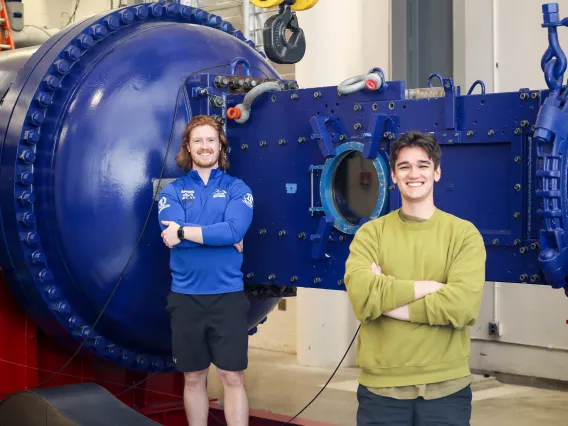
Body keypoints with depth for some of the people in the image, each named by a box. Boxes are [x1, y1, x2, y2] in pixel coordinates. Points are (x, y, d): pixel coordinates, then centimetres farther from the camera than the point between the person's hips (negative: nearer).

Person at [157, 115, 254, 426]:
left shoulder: (237, 188, 3)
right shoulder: (172, 190, 6)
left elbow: (235, 229, -16)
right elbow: (171, 233, -12)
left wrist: (184, 231, -14)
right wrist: (221, 236, -14)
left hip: (228, 295, -1)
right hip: (186, 296, 1)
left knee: (232, 378, 1)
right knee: (193, 378, 11)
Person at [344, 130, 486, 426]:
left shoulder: (464, 233, -1)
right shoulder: (370, 232, 2)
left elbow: (463, 306, -16)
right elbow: (362, 296, -15)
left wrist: (384, 298, -12)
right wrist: (432, 286, -14)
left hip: (446, 386, 0)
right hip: (380, 386, 1)